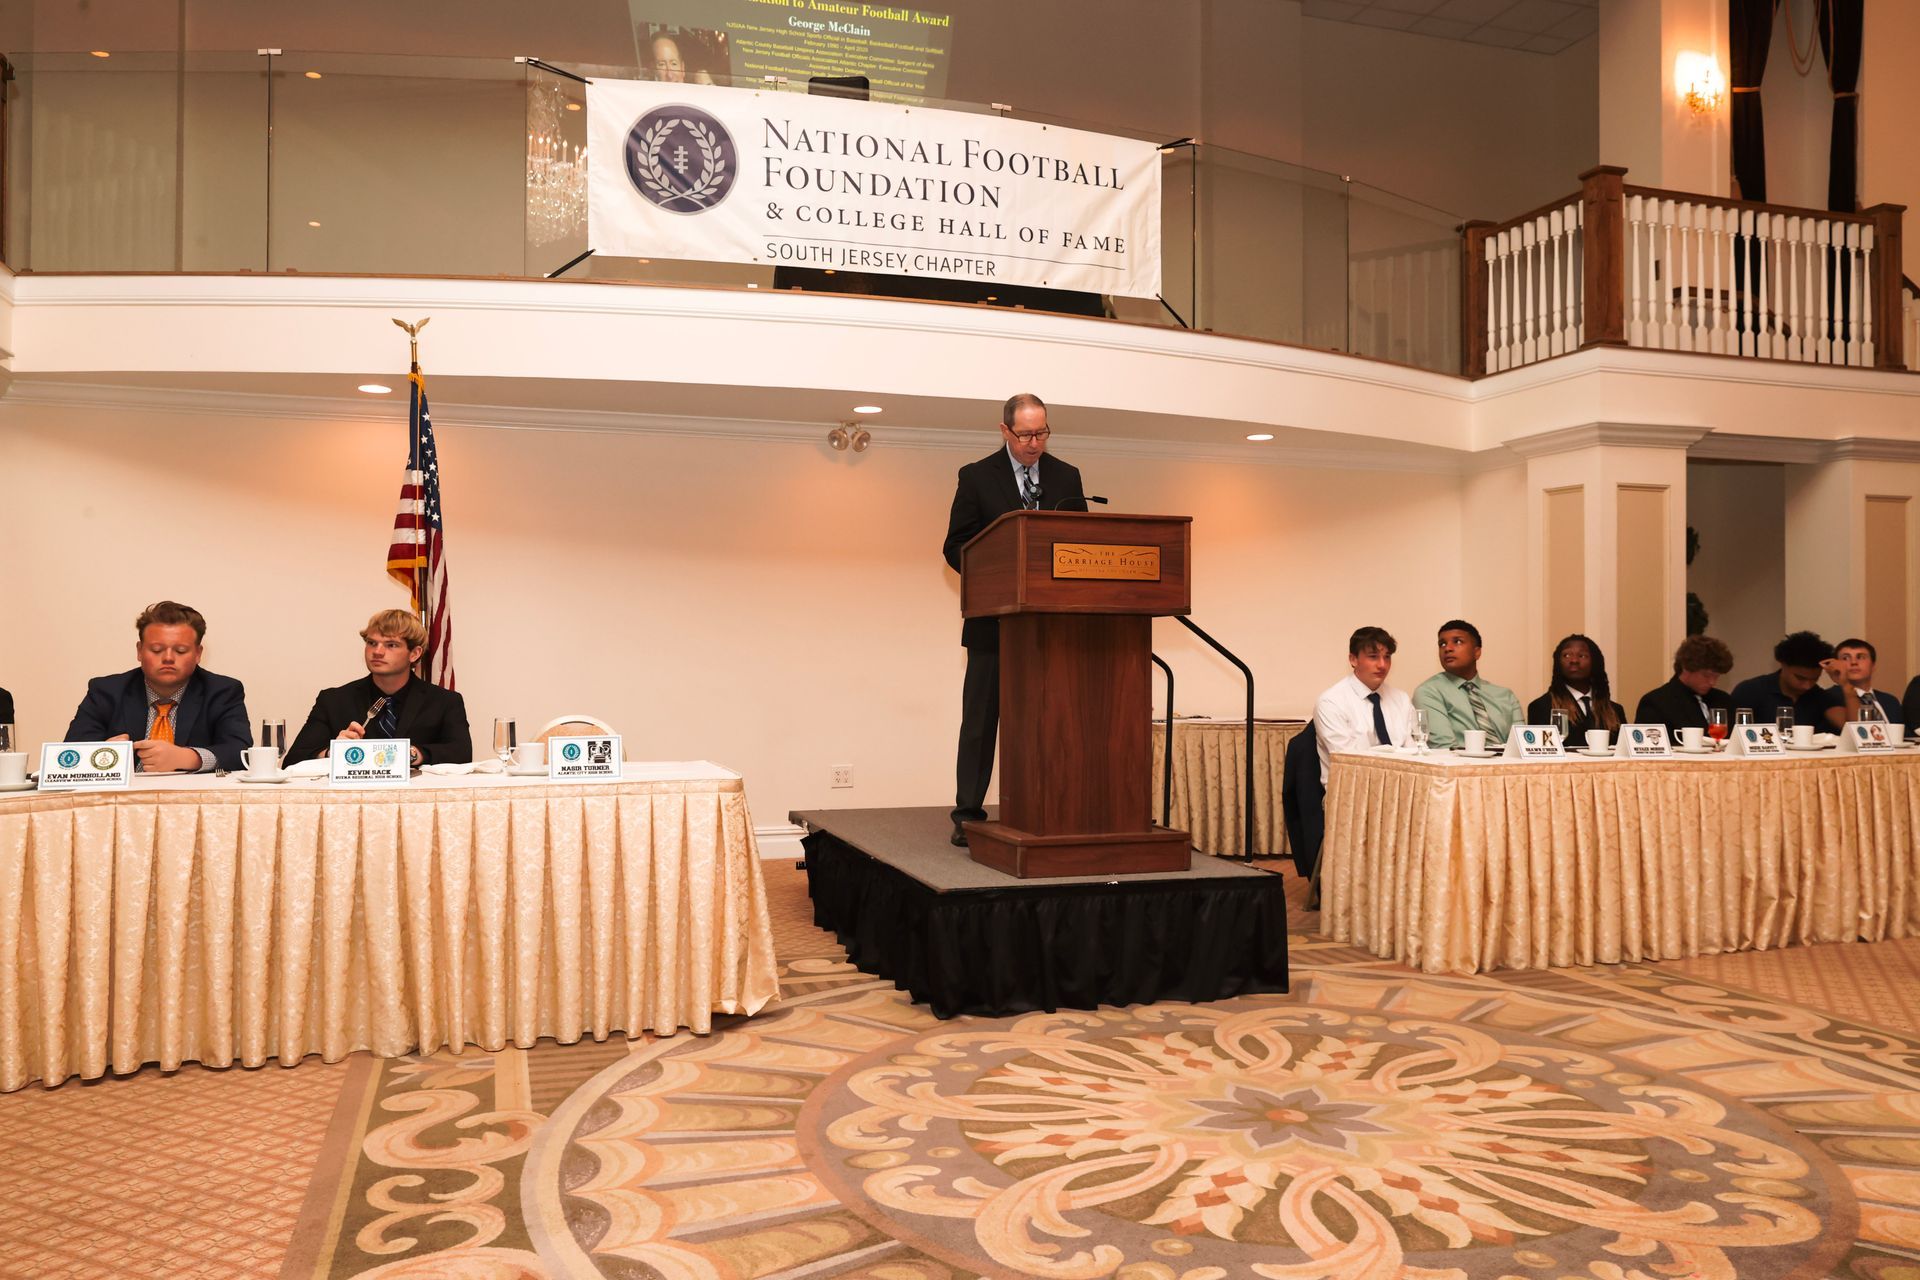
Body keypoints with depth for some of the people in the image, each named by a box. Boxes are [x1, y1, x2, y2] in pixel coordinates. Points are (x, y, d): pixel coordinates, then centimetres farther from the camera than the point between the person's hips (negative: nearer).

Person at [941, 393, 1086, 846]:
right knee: (981, 716, 3)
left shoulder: (1066, 477, 8)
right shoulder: (977, 477, 0)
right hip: (994, 619, -2)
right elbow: (955, 548, -2)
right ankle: (968, 813, 9)